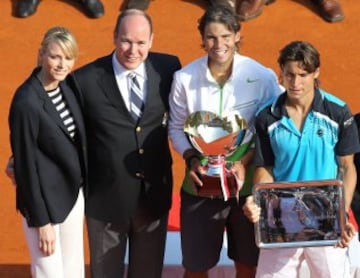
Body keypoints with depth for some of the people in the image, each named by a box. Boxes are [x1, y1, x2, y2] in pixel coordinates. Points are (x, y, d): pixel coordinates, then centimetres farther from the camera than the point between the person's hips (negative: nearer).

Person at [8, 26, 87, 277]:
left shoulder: (68, 85, -2)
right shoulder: (26, 103, -22)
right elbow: (25, 165, -18)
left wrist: (85, 189, 11)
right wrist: (41, 221, -14)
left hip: (74, 193, 7)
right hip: (46, 198, -7)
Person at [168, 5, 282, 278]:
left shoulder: (262, 77, -12)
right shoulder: (184, 78, -9)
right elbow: (176, 128, 2)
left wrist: (245, 162, -16)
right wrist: (191, 159, -14)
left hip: (248, 184, 0)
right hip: (201, 185, 1)